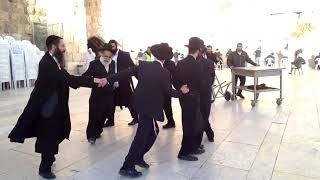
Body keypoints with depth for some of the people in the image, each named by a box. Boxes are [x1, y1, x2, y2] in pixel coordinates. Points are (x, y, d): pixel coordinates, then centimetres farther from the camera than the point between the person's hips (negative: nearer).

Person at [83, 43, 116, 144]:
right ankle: (91, 135, 16)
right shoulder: (94, 64, -11)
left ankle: (97, 131, 33)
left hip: (109, 94, 5)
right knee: (94, 115, 1)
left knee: (104, 115, 13)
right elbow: (86, 76, -16)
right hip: (97, 95, -4)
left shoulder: (112, 63, 4)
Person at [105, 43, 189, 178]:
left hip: (141, 104, 7)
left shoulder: (143, 65, -2)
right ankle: (127, 167, 8)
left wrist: (108, 79, 8)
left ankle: (138, 157, 29)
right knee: (141, 136, 1)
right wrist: (181, 91, 12)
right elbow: (169, 92, -6)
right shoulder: (164, 73, -16)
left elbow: (126, 73, 1)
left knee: (153, 131, 22)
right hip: (150, 108, -7)